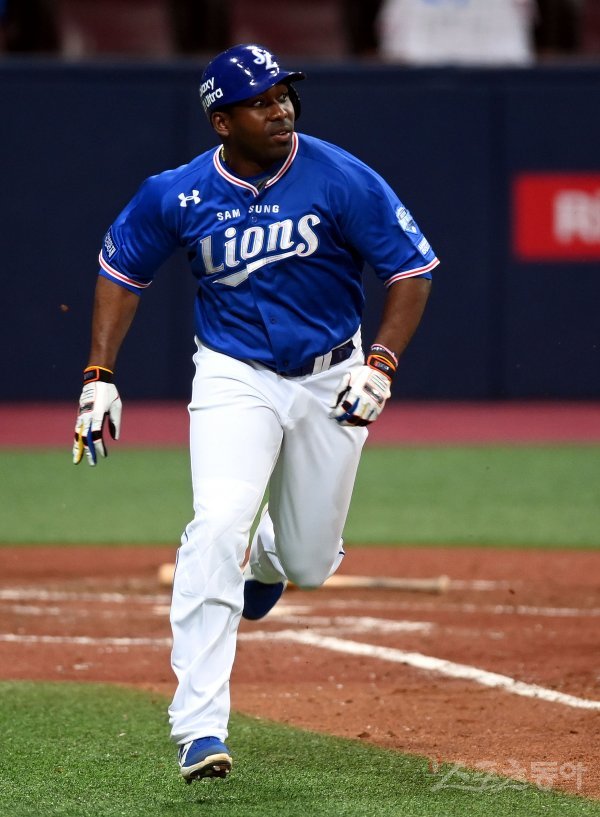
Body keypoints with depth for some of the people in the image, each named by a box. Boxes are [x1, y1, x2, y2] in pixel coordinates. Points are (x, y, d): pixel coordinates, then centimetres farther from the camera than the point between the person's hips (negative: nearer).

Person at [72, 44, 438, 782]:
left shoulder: (340, 180, -14)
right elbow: (121, 270, 7)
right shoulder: (176, 195, -10)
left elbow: (412, 269, -7)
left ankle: (264, 552, 51)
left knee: (309, 564, 9)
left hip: (330, 380, 1)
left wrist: (380, 365, -19)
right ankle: (198, 727, -25)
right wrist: (99, 378, -1)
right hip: (235, 377, -1)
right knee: (218, 524, -24)